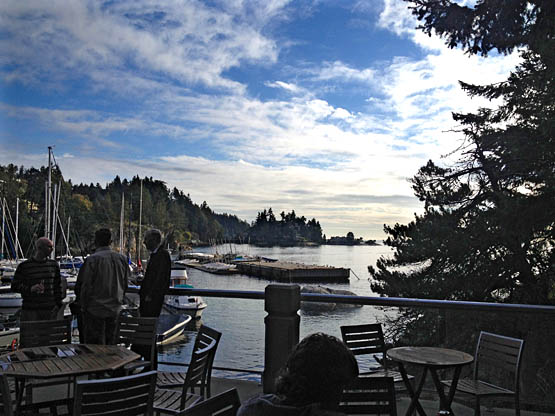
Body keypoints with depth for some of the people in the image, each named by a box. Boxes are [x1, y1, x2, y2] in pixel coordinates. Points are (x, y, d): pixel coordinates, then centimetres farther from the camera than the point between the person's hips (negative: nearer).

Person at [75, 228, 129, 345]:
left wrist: (83, 306, 0)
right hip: (115, 309, 5)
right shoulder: (122, 259, 0)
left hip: (95, 309, -5)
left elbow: (85, 286, -13)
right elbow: (125, 284, 8)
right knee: (111, 342, 15)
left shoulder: (92, 260, -15)